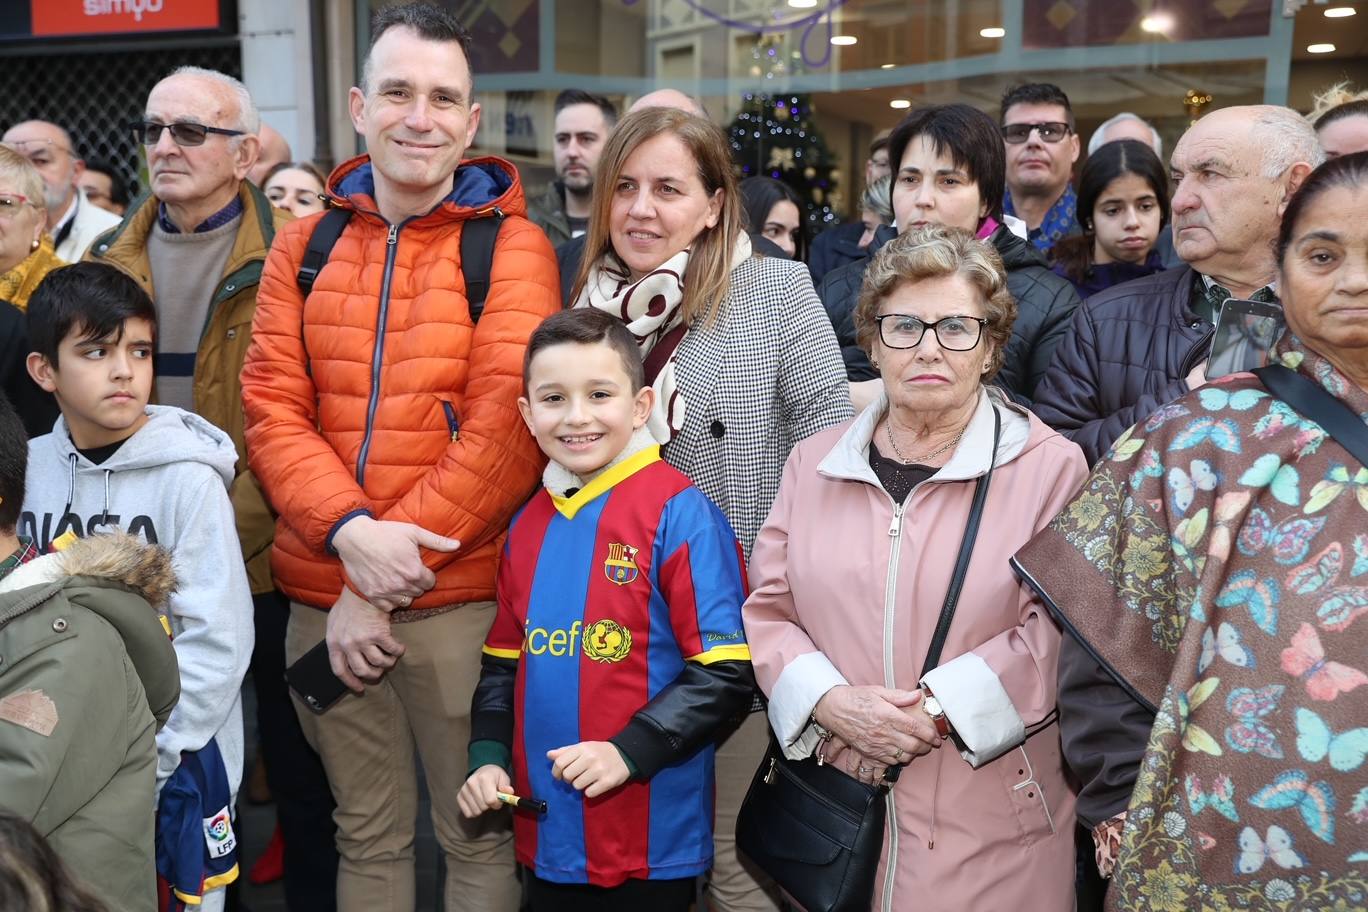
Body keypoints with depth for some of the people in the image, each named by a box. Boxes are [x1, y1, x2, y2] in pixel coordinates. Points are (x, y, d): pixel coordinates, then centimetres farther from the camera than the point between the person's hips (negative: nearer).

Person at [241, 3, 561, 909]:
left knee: (478, 834, 9)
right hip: (324, 593, 4)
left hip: (460, 596, -3)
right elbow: (272, 407, 3)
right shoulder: (303, 246, 9)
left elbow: (507, 428, -12)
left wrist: (386, 576, -13)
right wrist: (351, 532, -15)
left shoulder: (512, 246, -4)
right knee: (367, 835, 17)